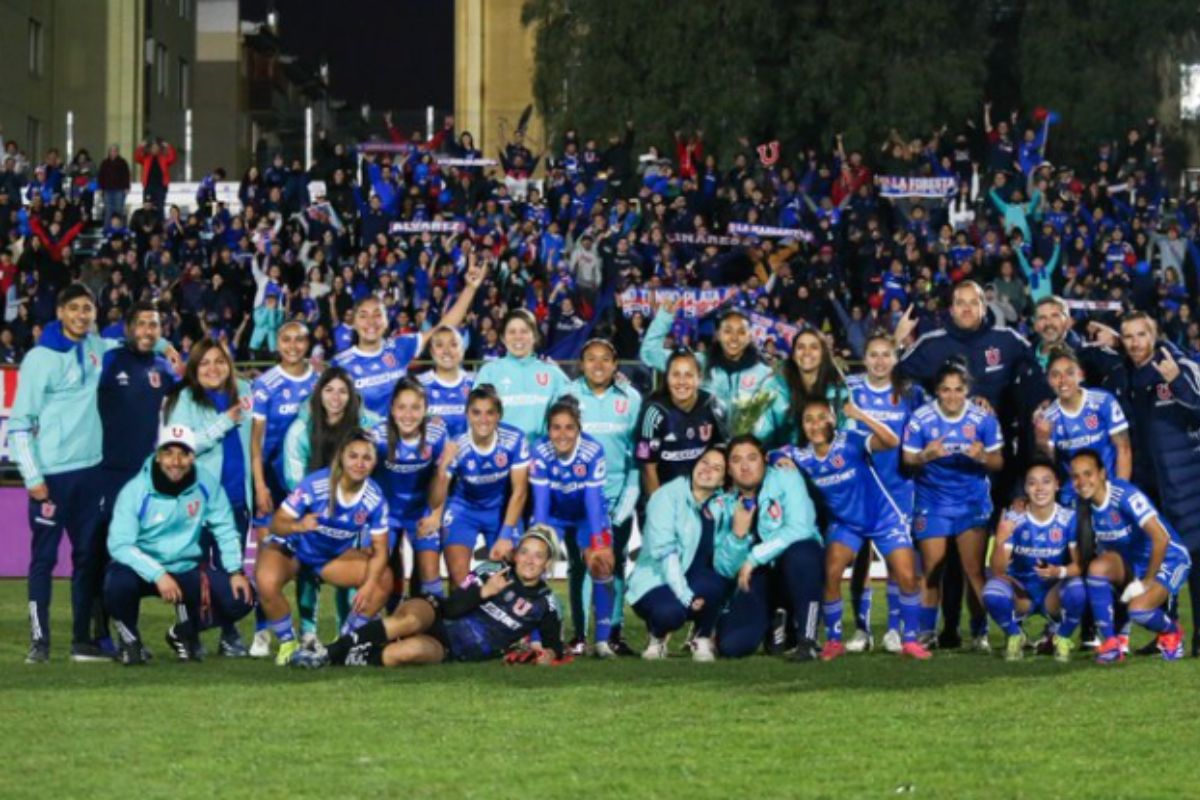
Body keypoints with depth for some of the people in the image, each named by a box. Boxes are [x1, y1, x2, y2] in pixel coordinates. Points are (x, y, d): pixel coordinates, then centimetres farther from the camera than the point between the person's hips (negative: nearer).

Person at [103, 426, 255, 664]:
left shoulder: (207, 484, -9)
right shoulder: (135, 492, -18)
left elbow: (225, 529, 0)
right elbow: (119, 544, -22)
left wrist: (235, 571, -10)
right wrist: (158, 575, -32)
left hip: (188, 569, 3)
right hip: (144, 569, -3)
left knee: (241, 598, -15)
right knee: (118, 583, -37)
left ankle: (183, 633, 16)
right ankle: (129, 637, -1)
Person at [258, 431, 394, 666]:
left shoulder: (375, 498, -19)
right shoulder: (315, 485, -29)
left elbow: (379, 549, -11)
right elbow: (276, 524, -26)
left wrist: (369, 584, -28)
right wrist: (298, 526, -49)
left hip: (336, 556, 4)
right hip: (292, 549, -4)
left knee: (384, 580, -15)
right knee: (267, 583, -34)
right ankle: (287, 644, -7)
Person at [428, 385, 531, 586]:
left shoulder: (514, 440, -24)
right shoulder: (457, 448, -27)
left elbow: (519, 491, -13)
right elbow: (435, 503, -27)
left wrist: (506, 535, -15)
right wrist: (442, 469, -44)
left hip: (501, 511, 1)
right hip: (463, 509, -1)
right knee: (459, 576, -16)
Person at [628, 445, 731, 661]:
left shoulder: (722, 506, 6)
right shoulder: (667, 497, -9)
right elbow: (664, 552, -18)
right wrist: (685, 595, -26)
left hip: (698, 586, 4)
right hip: (657, 583, -4)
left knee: (713, 582, -31)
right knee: (669, 611, -35)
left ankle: (703, 638, -2)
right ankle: (658, 635, 2)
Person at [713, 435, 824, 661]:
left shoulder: (786, 479, -9)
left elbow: (800, 528, -26)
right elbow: (724, 569, -2)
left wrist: (754, 558, -22)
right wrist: (737, 534, -21)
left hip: (800, 572, -3)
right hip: (759, 578, 4)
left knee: (800, 554, -39)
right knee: (731, 646, -16)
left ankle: (806, 640, -24)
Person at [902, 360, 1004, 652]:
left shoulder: (983, 418, -4)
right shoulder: (921, 418, -7)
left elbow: (998, 462, 0)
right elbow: (908, 461, -4)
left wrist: (983, 457, -22)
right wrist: (926, 456, -25)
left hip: (973, 501, 0)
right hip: (932, 502, 0)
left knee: (974, 570, -4)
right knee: (932, 571, 1)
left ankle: (979, 634, 3)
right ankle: (926, 633, 11)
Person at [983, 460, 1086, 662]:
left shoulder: (1069, 519, -11)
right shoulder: (1012, 519, -12)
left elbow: (1080, 564, -11)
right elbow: (998, 569, -17)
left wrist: (1060, 571, -33)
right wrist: (1001, 541, -37)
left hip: (1054, 592, 0)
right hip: (1021, 591, 0)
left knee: (1077, 590, -33)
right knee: (992, 593, -32)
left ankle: (1062, 638, 0)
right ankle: (1014, 636, 1)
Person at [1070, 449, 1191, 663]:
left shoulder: (1125, 495, -26)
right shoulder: (1083, 503, -6)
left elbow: (1161, 537, -29)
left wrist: (1146, 581, -21)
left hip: (1168, 559, -6)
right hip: (1130, 561, 6)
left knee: (1138, 609, -29)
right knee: (1097, 567, -27)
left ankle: (1171, 631, 9)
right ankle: (1110, 644, -16)